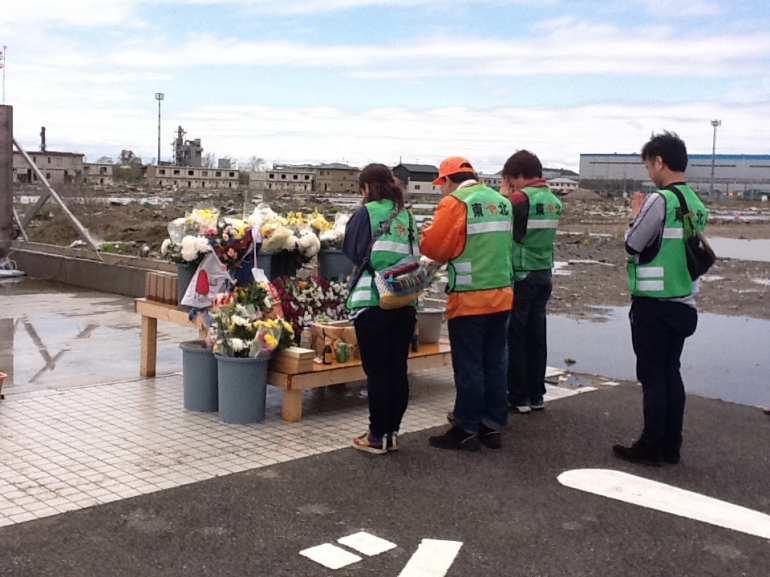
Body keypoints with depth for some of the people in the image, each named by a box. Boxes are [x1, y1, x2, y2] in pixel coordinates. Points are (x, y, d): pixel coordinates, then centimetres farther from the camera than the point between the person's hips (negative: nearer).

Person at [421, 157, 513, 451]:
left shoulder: (455, 202, -10)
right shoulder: (502, 202, 13)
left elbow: (434, 247, -11)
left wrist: (429, 232, 10)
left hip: (469, 299, -7)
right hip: (501, 296, 7)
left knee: (468, 367, 0)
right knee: (494, 363, 12)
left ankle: (466, 431, 8)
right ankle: (492, 427, 19)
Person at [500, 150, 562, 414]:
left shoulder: (521, 198, -14)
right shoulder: (553, 200, 10)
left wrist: (503, 196, 1)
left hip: (520, 276, -7)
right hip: (544, 274, 7)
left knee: (515, 337, 0)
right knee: (536, 336, 11)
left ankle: (518, 397, 3)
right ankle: (536, 395, 16)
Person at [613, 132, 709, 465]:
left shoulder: (659, 200, -16)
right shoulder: (697, 204, 8)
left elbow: (632, 245, -9)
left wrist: (637, 215, 6)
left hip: (653, 303, -7)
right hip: (682, 303, 8)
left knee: (652, 375, 0)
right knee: (671, 372, 13)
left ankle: (651, 447, 7)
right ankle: (671, 446, 19)